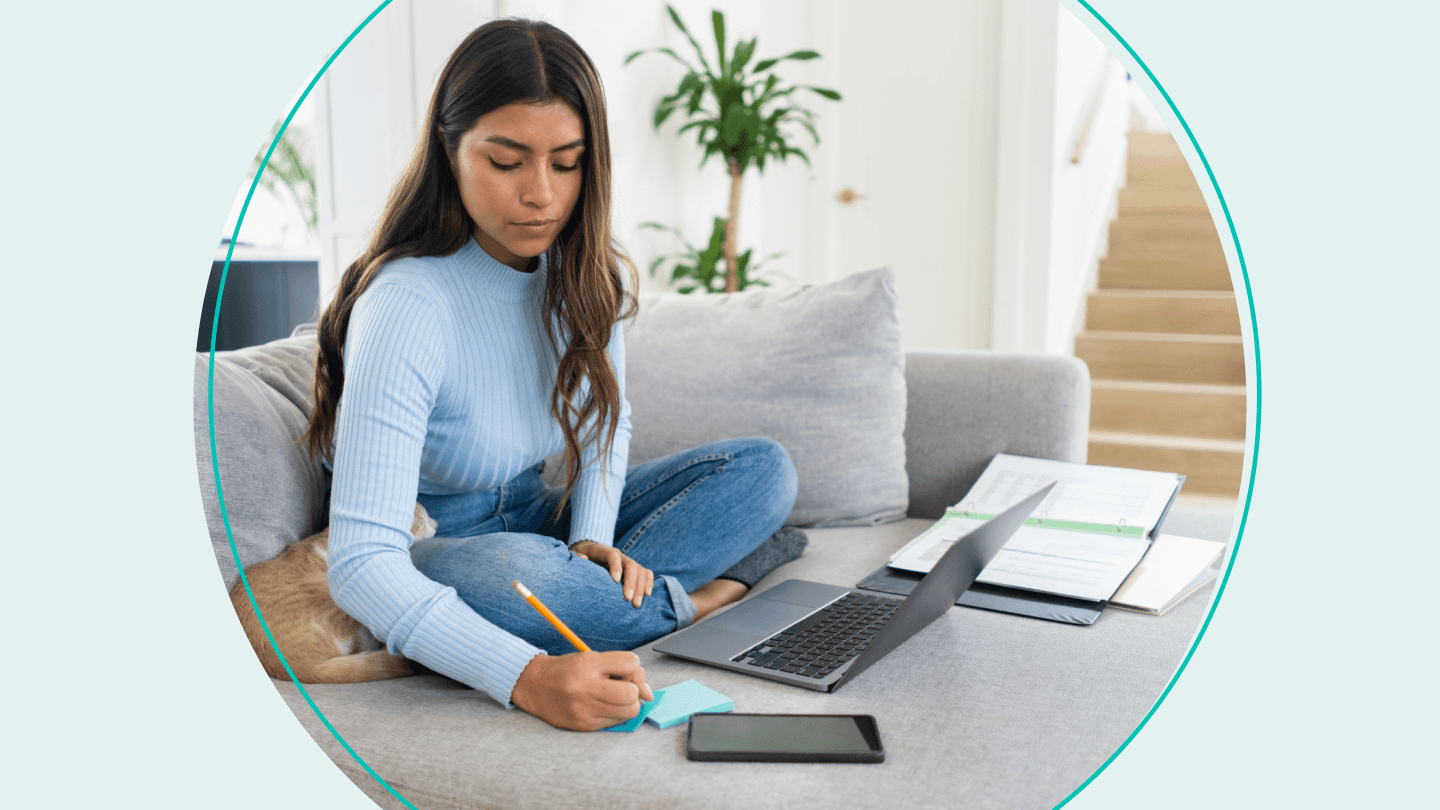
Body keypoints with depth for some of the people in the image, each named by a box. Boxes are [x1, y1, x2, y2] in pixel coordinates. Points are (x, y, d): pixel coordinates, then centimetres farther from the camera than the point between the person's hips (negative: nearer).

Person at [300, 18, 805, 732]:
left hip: (544, 523, 6)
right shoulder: (406, 306, -29)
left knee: (763, 468, -4)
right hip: (432, 549, -5)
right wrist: (526, 678, -49)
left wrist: (592, 540, -11)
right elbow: (361, 564, -35)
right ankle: (695, 599, -12)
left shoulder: (594, 276, -7)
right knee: (500, 573, -41)